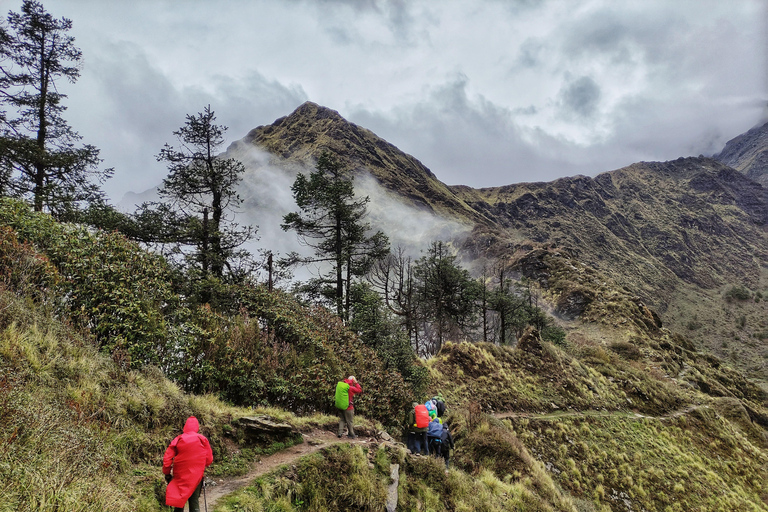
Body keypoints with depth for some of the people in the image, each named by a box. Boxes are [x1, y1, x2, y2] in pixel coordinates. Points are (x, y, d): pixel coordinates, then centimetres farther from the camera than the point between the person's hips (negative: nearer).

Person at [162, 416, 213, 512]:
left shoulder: (178, 440, -5)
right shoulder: (203, 440, -7)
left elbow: (167, 458, -7)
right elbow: (209, 459, -2)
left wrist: (167, 473, 6)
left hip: (180, 476, 1)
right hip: (196, 476, -1)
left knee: (179, 501, 14)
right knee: (194, 501, 7)